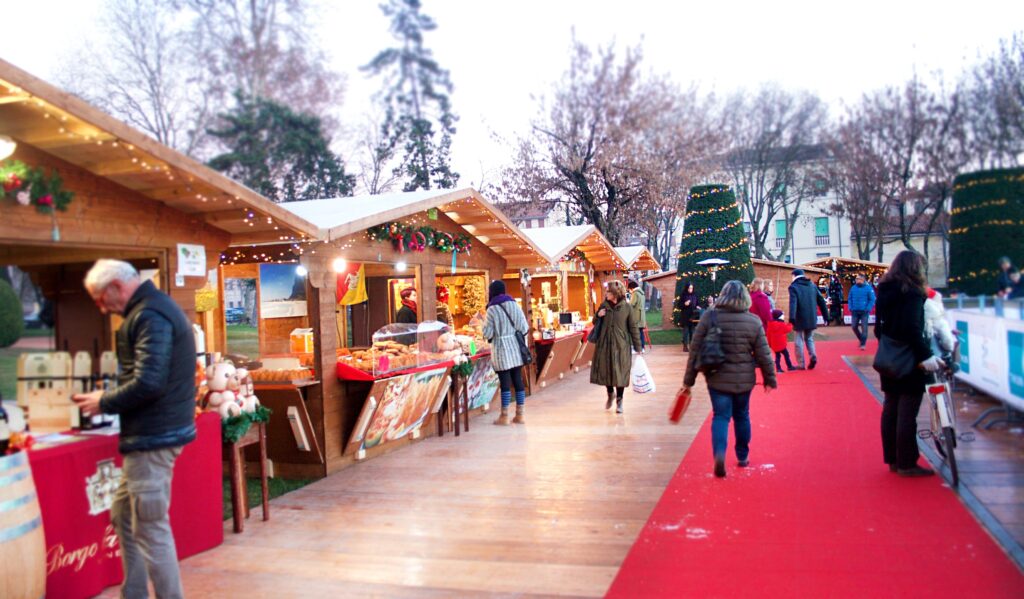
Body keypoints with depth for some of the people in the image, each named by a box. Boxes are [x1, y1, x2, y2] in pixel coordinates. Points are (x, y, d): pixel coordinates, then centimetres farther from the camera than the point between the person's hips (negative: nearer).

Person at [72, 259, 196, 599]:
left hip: (153, 436, -11)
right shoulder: (156, 308, 17)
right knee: (124, 516, 19)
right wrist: (108, 400, 11)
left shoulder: (149, 315, -16)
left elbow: (148, 382, -25)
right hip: (154, 432, 11)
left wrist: (104, 402, -10)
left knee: (151, 528, -3)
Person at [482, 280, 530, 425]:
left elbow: (488, 333, -7)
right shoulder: (514, 304, 4)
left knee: (505, 382, -1)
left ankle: (504, 416, 4)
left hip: (501, 348, -4)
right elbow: (524, 327, 2)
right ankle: (520, 414, 11)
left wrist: (484, 326, 13)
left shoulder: (492, 309, -7)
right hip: (515, 347, 4)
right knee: (518, 380, 7)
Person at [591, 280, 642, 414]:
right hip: (604, 344, 3)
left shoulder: (626, 307, -7)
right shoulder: (604, 305, 2)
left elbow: (633, 328, -4)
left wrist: (637, 348, -4)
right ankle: (610, 394, 36)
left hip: (621, 345, -3)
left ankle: (619, 401, 19)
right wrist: (598, 316, -9)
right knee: (605, 371, 9)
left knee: (620, 373, 3)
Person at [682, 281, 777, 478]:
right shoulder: (754, 321, -6)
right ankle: (743, 456, 31)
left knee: (721, 416, 4)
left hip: (717, 379, -1)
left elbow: (695, 350, -6)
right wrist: (770, 379, 13)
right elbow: (763, 354, -2)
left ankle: (719, 453, -19)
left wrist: (688, 380, 2)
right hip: (744, 379, 1)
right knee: (742, 416, 18)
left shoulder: (709, 317, -8)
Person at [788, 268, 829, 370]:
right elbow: (821, 301, 11)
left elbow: (793, 303, -21)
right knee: (809, 339, 19)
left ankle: (801, 364, 7)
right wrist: (825, 315, 16)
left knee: (799, 341, 5)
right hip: (811, 318, 5)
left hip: (800, 319, -5)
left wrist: (792, 317, -29)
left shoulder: (793, 286, -6)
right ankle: (813, 356, -3)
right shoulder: (812, 285, 11)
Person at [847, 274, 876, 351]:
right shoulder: (853, 288, 4)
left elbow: (872, 300, -9)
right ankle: (861, 339, 31)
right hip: (855, 311, 4)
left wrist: (868, 309, -15)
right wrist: (850, 308, 1)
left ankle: (863, 344, 6)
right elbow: (849, 298, 11)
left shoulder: (868, 288, -8)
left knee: (864, 327, -3)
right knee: (854, 327, 7)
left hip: (864, 311, -4)